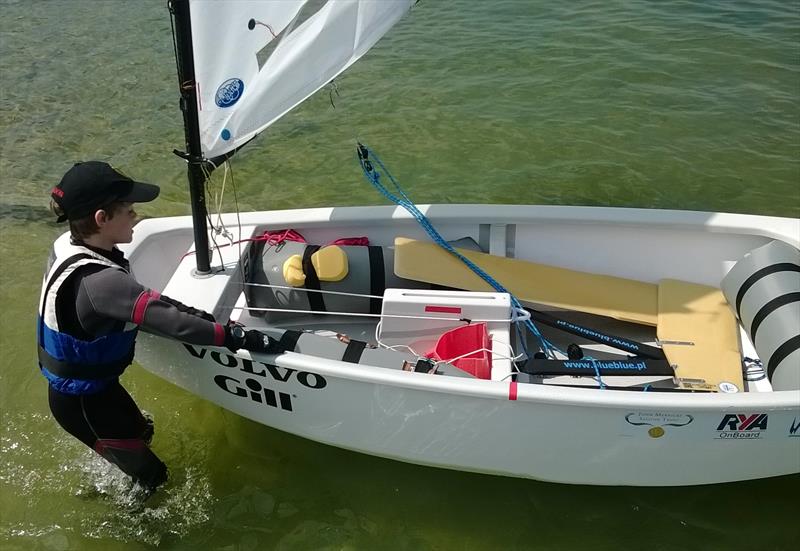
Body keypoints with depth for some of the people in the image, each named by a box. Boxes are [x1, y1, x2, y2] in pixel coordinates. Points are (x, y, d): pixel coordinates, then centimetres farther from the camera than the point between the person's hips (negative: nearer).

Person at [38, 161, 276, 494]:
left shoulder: (68, 247, -8)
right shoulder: (98, 281, -37)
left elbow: (138, 297, 1)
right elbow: (167, 321, -36)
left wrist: (192, 312, -6)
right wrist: (240, 338, -28)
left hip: (74, 384, 8)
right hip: (84, 403, -8)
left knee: (140, 432, 31)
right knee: (152, 476, 14)